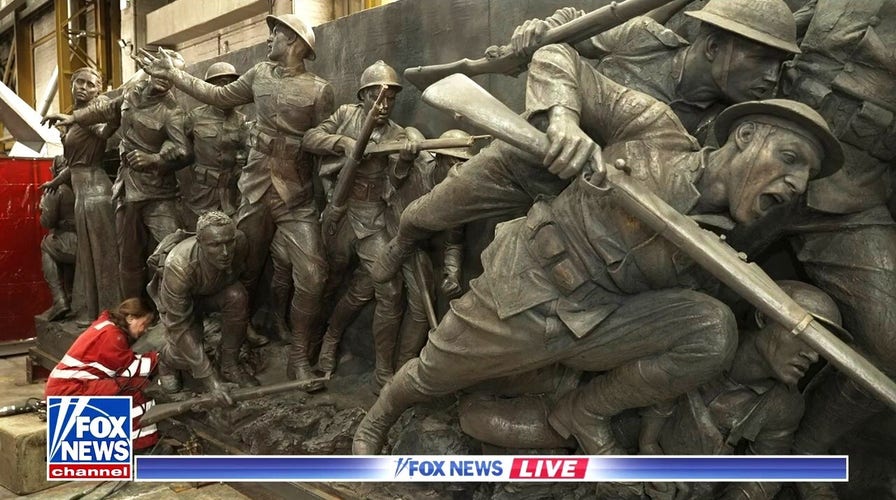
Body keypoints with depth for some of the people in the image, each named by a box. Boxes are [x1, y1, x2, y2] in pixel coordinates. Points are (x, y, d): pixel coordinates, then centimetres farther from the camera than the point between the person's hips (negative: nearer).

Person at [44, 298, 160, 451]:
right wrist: (157, 358, -4)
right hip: (69, 390, -10)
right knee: (138, 387, -19)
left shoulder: (108, 325, 14)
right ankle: (141, 448, -13)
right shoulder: (111, 334, -15)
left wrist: (153, 357, -1)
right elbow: (130, 368, -11)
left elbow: (126, 363, 10)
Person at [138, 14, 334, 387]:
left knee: (311, 277, -11)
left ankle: (299, 357, 3)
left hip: (296, 199, -4)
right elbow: (221, 97, 19)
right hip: (255, 191, 4)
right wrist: (172, 74, 19)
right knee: (245, 271, 12)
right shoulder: (260, 74, 10)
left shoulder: (319, 90, -3)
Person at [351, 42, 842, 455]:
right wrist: (564, 119, -28)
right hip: (518, 292, -3)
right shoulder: (658, 131, -11)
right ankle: (375, 422, 51)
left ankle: (585, 412, 2)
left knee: (713, 329, -18)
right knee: (428, 377, 13)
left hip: (594, 323, 3)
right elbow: (555, 60, -6)